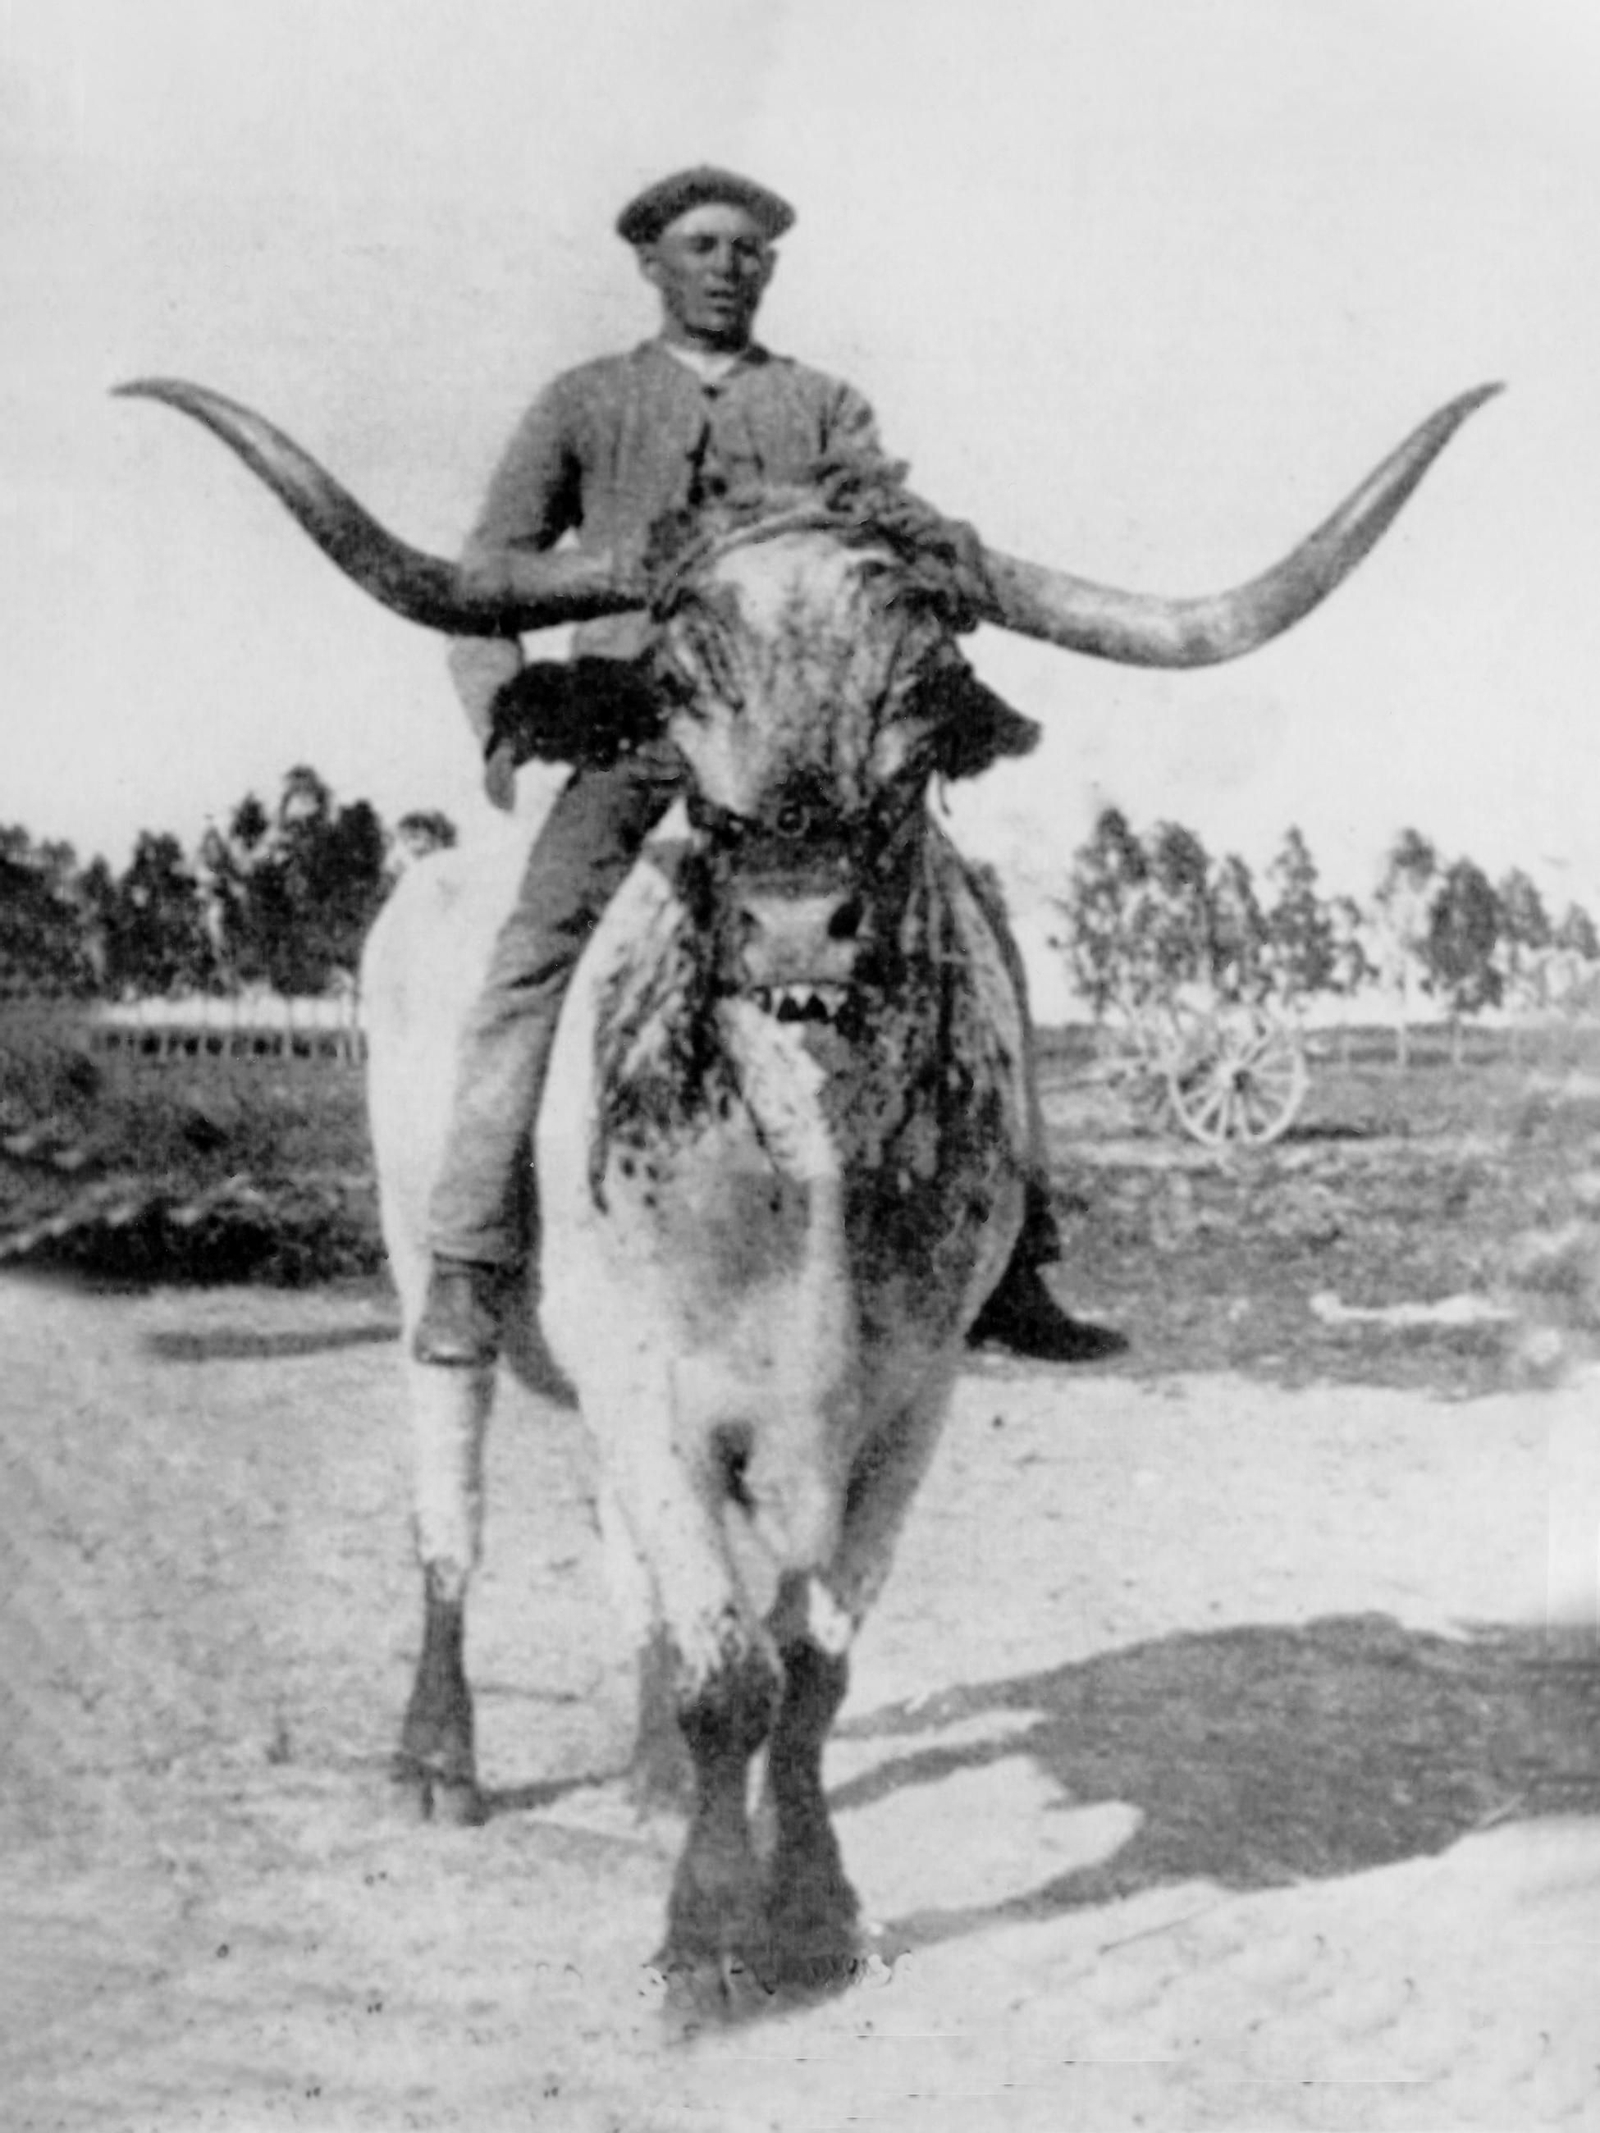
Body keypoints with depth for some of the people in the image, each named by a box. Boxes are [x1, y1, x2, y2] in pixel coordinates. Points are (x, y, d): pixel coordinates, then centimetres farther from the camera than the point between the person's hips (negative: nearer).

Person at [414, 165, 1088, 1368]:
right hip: (632, 728, -1)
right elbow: (489, 570, 12)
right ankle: (468, 1267, -22)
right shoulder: (586, 403, 20)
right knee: (541, 953, -25)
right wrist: (501, 713, -5)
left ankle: (1004, 1255, -7)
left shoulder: (825, 409, 24)